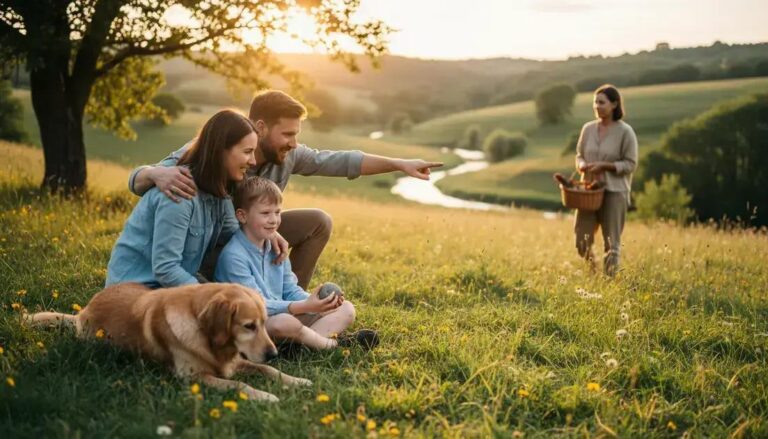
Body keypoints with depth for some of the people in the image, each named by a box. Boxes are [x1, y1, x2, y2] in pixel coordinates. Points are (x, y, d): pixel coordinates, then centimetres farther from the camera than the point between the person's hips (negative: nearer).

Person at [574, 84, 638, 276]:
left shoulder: (625, 131, -7)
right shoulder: (588, 128, 6)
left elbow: (630, 164, -7)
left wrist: (604, 165, -18)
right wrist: (582, 165, -8)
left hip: (614, 191, -4)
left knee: (611, 242, 2)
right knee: (582, 240, 5)